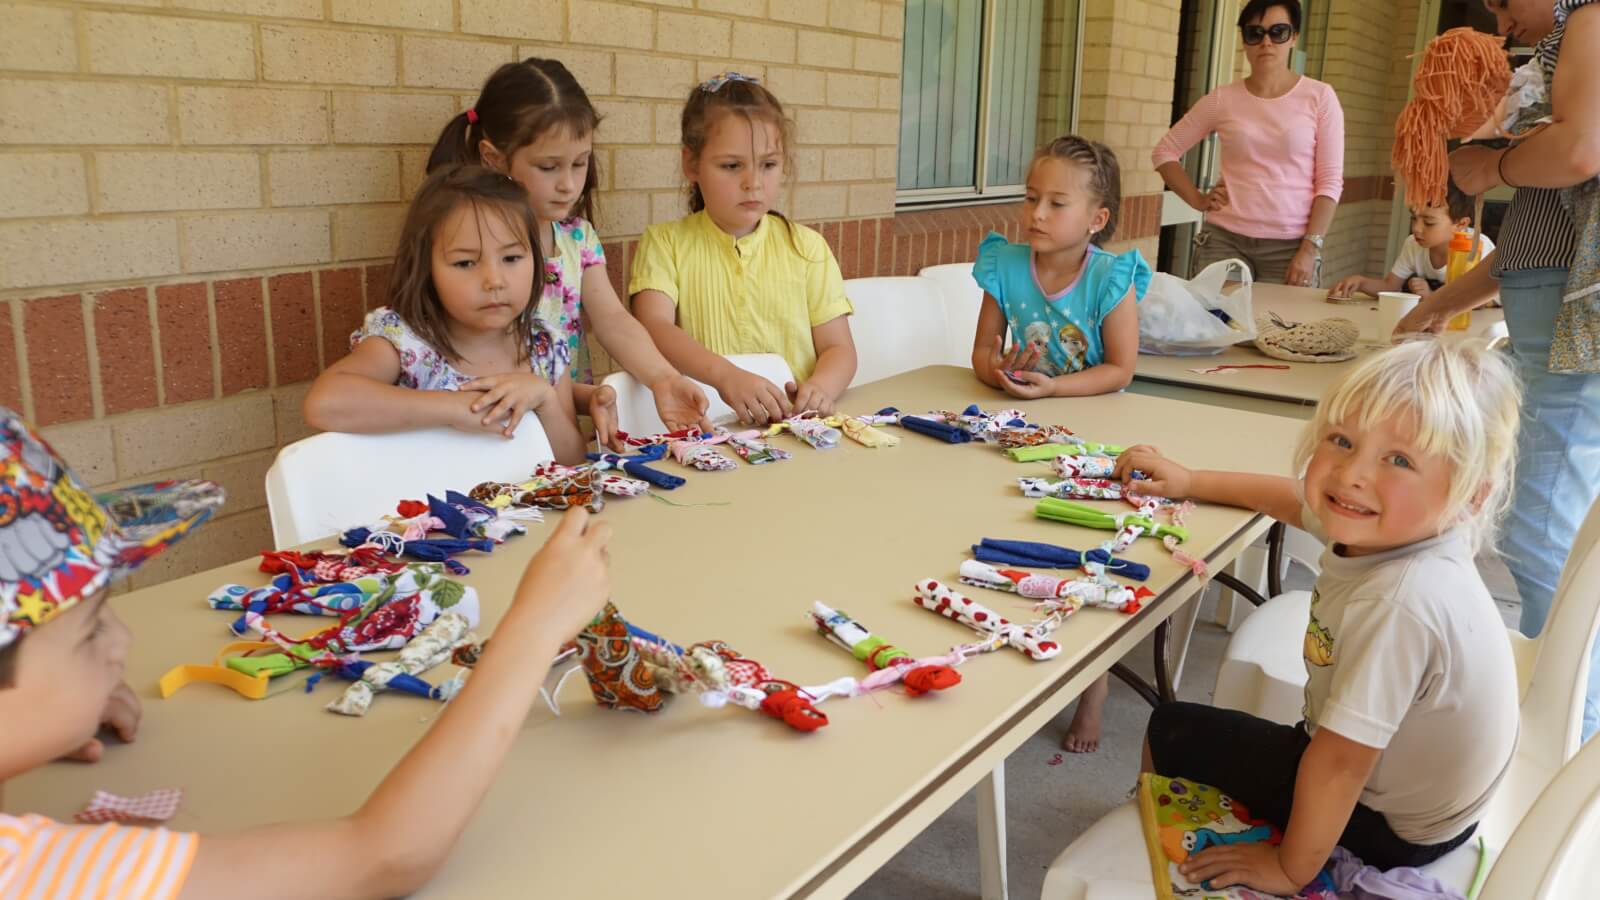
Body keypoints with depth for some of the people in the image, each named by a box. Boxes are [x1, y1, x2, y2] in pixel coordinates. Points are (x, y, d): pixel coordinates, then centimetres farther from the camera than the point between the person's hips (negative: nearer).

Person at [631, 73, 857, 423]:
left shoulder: (807, 247, 10)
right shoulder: (664, 242, 5)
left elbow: (838, 348, 7)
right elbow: (654, 327, -11)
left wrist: (822, 386, -16)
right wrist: (725, 375, -29)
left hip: (794, 422, 2)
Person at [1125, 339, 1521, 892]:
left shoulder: (1398, 602, -39)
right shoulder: (1386, 527, -14)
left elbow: (1341, 764, -32)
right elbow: (1291, 497, 8)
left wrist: (1291, 871, -19)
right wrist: (1188, 482, 16)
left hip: (1389, 828, -7)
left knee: (1171, 732, 4)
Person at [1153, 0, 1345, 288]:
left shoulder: (1319, 97, 2)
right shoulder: (1222, 100, 4)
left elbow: (1330, 182, -2)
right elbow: (1164, 151, 12)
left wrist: (1310, 248, -10)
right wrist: (1198, 199, 1)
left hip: (1290, 245, -1)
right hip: (1225, 240, 1)